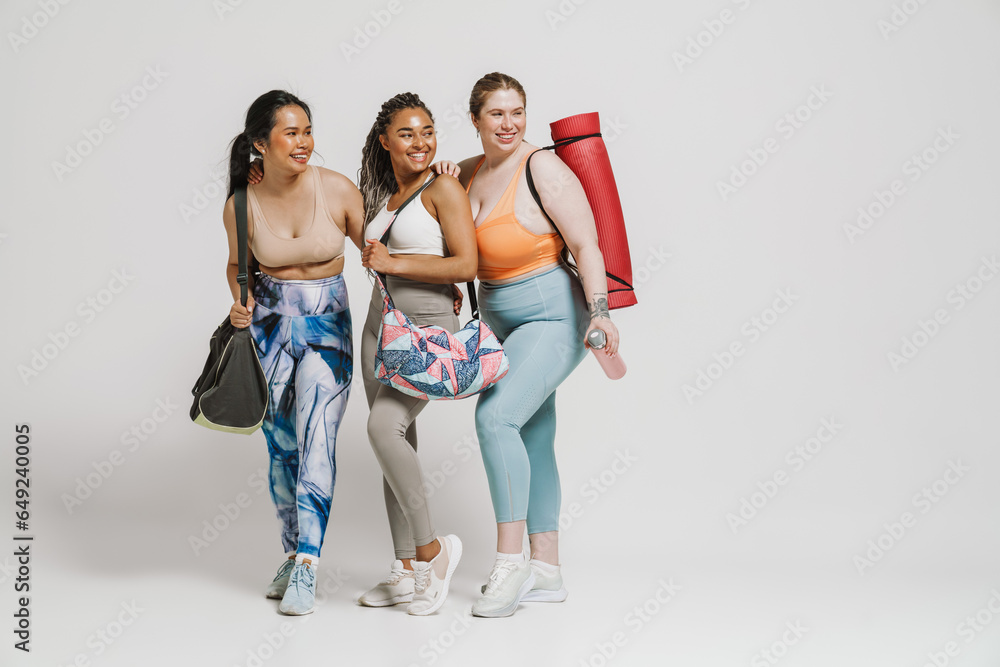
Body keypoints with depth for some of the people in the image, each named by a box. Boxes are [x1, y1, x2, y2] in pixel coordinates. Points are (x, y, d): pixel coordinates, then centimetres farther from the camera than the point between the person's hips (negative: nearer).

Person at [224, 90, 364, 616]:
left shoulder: (337, 189, -12)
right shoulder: (241, 206, -7)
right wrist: (240, 302, -7)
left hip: (328, 323, -2)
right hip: (270, 322, 2)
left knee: (316, 434, -16)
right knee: (280, 442, 6)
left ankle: (307, 566, -12)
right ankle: (293, 552, 24)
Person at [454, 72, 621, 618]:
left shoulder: (544, 169, -13)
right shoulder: (468, 172, 7)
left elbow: (586, 245, -17)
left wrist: (599, 312, -27)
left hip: (551, 316, -8)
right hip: (500, 322, 8)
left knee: (496, 415, -24)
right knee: (533, 441, 9)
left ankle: (509, 559, -16)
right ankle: (546, 571, 17)